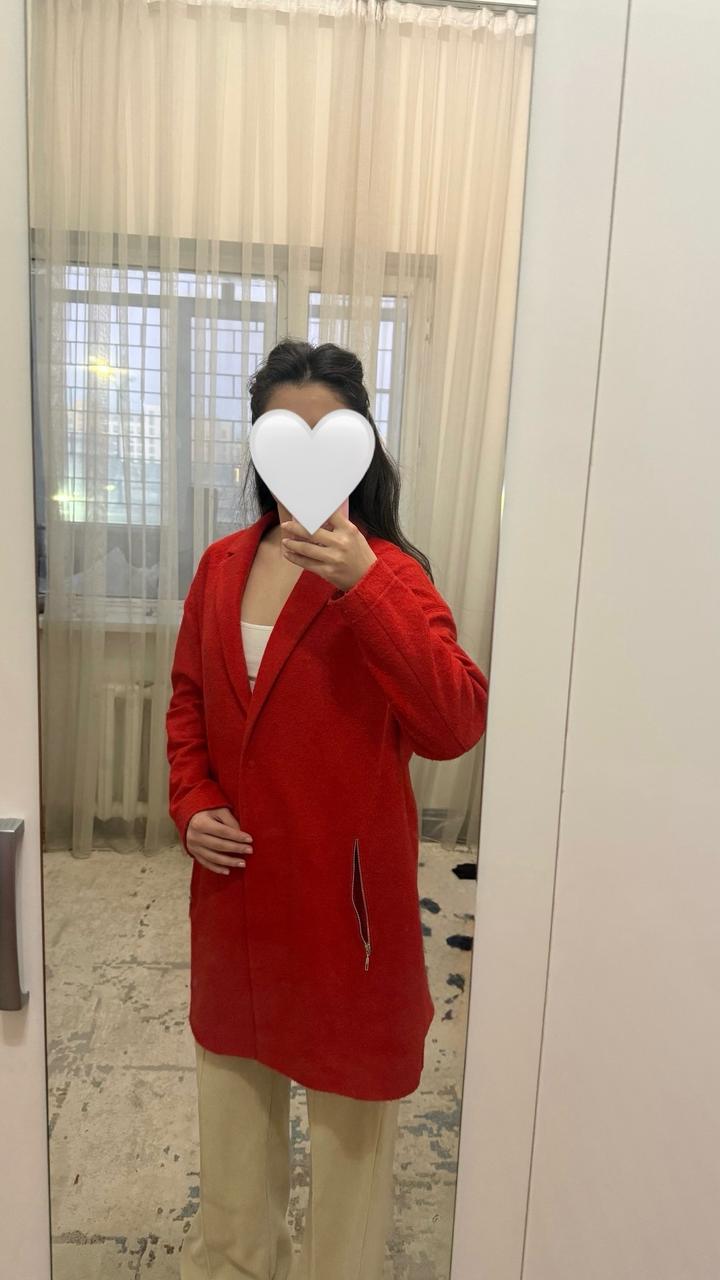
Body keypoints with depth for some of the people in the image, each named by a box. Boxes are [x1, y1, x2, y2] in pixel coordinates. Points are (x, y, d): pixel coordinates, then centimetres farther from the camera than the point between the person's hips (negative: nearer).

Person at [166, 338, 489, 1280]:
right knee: (234, 1087, 26)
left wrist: (362, 583, -36)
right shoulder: (223, 565, 1)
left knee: (348, 1107, 16)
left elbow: (456, 727, -28)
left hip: (346, 882, -5)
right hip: (237, 884, 6)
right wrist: (191, 803, -2)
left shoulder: (387, 575, -15)